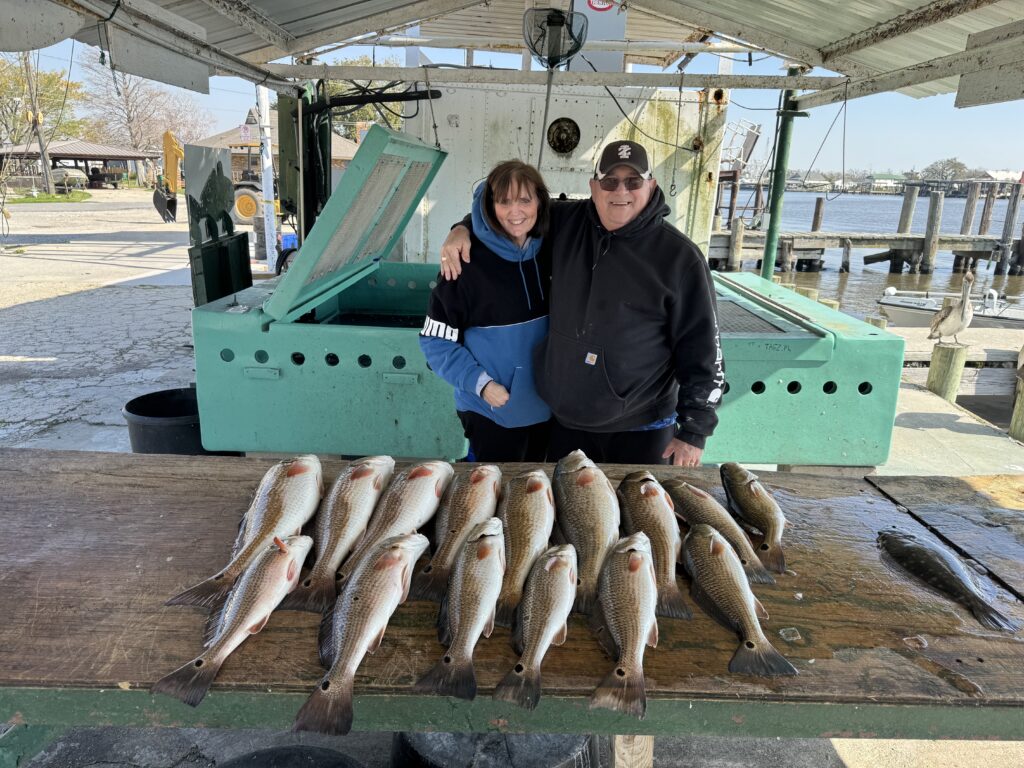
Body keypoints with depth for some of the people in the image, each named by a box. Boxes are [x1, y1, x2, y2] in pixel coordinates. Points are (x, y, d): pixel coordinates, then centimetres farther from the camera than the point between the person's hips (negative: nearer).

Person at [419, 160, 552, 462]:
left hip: (544, 405, 5)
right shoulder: (468, 263, -15)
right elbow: (435, 340, -12)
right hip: (492, 412, -5)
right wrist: (480, 383, -20)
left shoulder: (549, 253, 0)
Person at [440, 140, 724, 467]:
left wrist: (694, 430, -8)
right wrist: (463, 229, -2)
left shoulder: (679, 256, -11)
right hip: (564, 420, 4)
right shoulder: (565, 223, -1)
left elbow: (701, 348, -8)